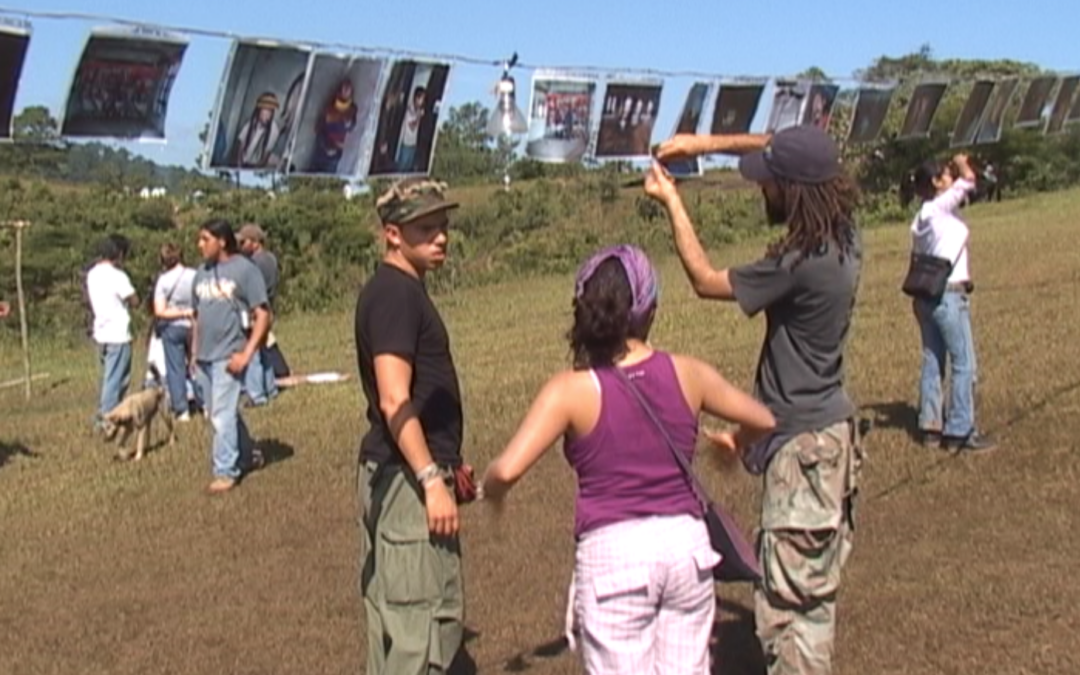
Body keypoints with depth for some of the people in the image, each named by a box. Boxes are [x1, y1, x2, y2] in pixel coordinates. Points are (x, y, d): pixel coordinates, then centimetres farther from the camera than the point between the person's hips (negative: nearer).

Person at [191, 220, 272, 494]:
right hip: (203, 357, 7)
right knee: (219, 413, 14)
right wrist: (194, 353, 15)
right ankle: (249, 455, 30)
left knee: (223, 414, -8)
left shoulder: (244, 269, -8)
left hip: (228, 356, -7)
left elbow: (263, 315, -11)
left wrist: (246, 353, -16)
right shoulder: (202, 272, 11)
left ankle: (225, 472, 1)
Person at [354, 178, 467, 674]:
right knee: (427, 613, -6)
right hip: (408, 477, -10)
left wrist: (448, 462, 26)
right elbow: (394, 401, -23)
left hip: (389, 473, 10)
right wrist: (432, 480, -24)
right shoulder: (395, 294, -16)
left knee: (391, 608, 16)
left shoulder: (402, 290, 15)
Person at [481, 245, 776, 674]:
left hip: (613, 552, -3)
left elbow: (507, 470, -18)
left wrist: (490, 490, 5)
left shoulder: (572, 390, -10)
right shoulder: (687, 374, 0)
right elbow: (763, 421, 14)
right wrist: (736, 442, 36)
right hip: (686, 543, 3)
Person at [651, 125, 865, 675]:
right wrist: (706, 143, 9)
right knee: (814, 592, 22)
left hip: (803, 443, -10)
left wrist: (672, 203, -2)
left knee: (787, 602, -3)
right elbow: (786, 152, 16)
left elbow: (706, 281, -10)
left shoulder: (799, 262, -26)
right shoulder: (843, 233, 0)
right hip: (832, 428, 10)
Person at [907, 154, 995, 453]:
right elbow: (969, 180, -18)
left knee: (933, 362, 11)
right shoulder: (940, 207, -12)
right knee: (964, 364, -3)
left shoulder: (920, 219, 12)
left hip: (926, 295, 9)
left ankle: (930, 426, 15)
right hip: (949, 295, -8)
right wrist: (962, 163, 3)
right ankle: (960, 431, -1)